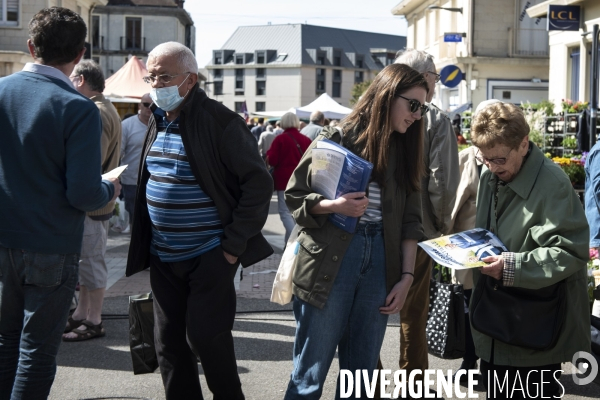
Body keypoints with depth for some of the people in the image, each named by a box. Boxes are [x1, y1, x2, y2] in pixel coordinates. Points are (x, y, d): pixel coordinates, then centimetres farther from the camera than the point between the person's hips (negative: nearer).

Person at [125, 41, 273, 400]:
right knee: (169, 342, 10)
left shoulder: (220, 123, -14)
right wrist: (146, 242, 13)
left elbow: (259, 183, -15)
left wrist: (234, 243, -16)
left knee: (205, 336, -4)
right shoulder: (157, 121, 9)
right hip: (162, 257, 7)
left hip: (209, 256, -7)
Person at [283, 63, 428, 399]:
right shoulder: (337, 138, -4)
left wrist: (407, 276, 1)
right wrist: (334, 206, -19)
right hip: (330, 261, -4)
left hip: (380, 262, 5)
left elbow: (410, 220, 9)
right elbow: (294, 195, -1)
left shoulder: (404, 150, 10)